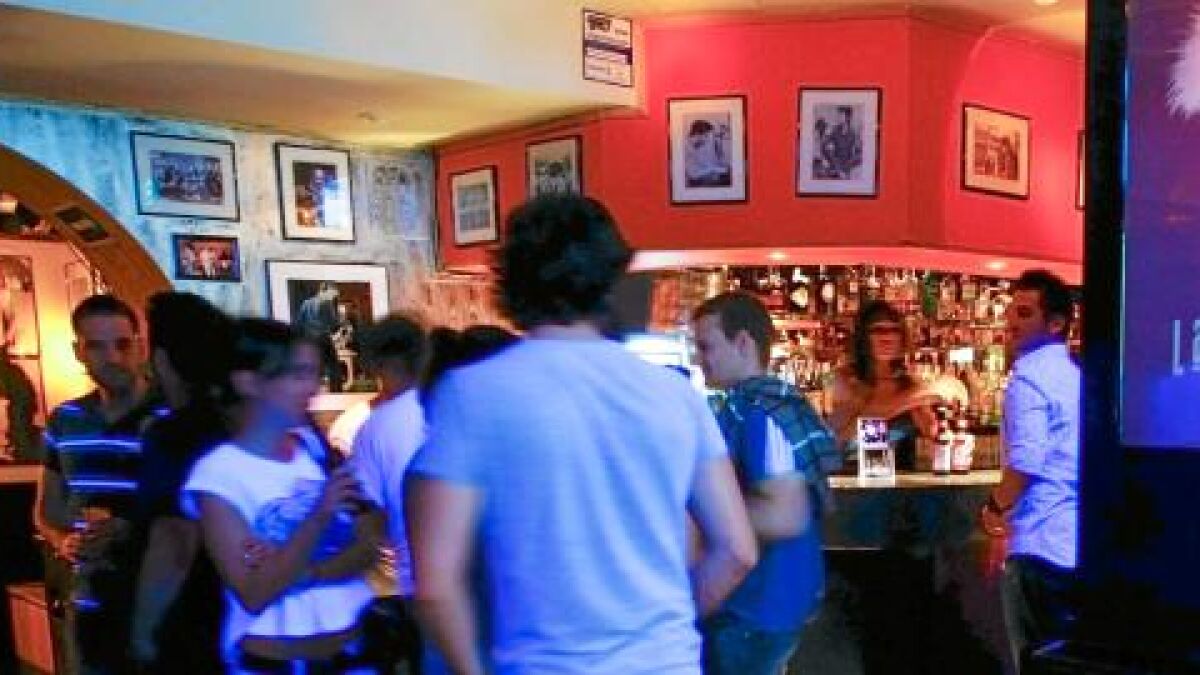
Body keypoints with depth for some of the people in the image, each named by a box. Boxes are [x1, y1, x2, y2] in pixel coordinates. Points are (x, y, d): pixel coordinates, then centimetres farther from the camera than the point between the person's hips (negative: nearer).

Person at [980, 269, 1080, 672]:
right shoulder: (1076, 372, 15)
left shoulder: (1029, 375, -12)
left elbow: (1026, 462, -22)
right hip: (1080, 542, 9)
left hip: (1043, 545, -9)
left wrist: (995, 507, -5)